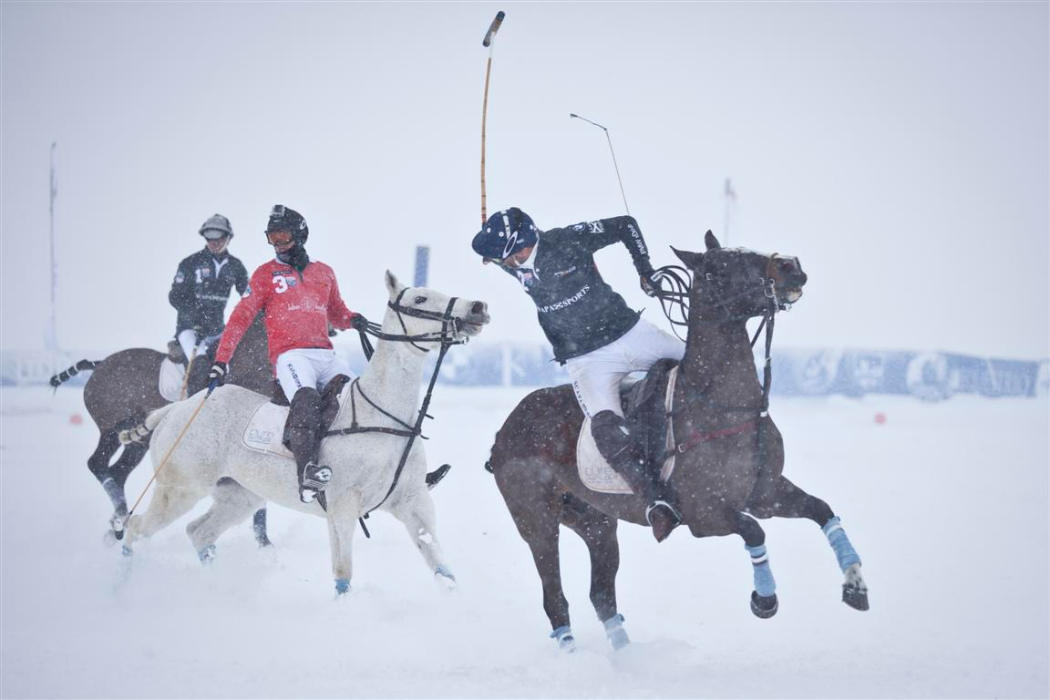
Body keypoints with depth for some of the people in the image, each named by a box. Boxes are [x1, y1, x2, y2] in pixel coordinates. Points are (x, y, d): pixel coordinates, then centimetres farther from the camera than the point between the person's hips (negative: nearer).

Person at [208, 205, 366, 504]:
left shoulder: (324, 273, 21)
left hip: (326, 353, 5)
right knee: (306, 399, -34)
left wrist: (353, 320, 6)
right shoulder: (266, 274, 11)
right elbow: (241, 317, 6)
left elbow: (336, 313, 31)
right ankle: (306, 471, -51)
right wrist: (220, 361, -2)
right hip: (290, 354, -5)